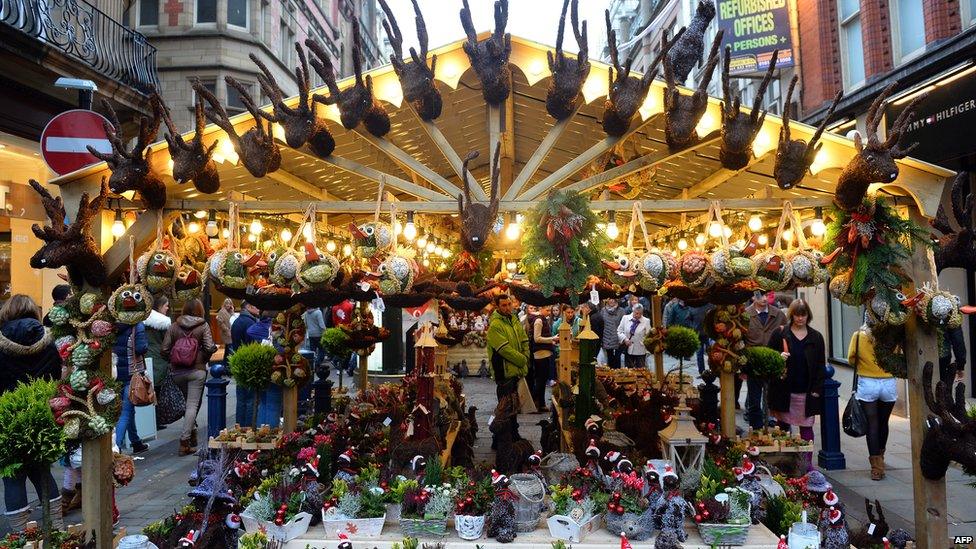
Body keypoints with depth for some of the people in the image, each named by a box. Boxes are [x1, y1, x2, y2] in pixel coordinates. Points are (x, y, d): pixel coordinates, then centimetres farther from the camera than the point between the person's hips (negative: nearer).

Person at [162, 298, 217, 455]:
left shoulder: (174, 326, 3)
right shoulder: (203, 326, -4)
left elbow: (165, 349, 0)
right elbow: (210, 348, -12)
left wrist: (173, 362, 14)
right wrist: (203, 360, 6)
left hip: (177, 371, 4)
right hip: (197, 371, -3)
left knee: (187, 402, 20)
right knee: (193, 405, -2)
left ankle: (191, 432, 29)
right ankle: (184, 441, -6)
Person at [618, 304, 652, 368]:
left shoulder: (646, 321, -1)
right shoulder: (625, 318, 3)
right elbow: (619, 331, 4)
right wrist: (624, 339, -11)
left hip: (640, 351, -1)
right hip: (628, 350, 2)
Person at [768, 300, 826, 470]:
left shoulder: (816, 337, 7)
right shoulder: (779, 334, 2)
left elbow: (820, 365, 7)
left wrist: (817, 389, -1)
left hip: (807, 392, 1)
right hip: (784, 390, -1)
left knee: (806, 427, 2)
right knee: (783, 426, 7)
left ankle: (808, 463, 10)